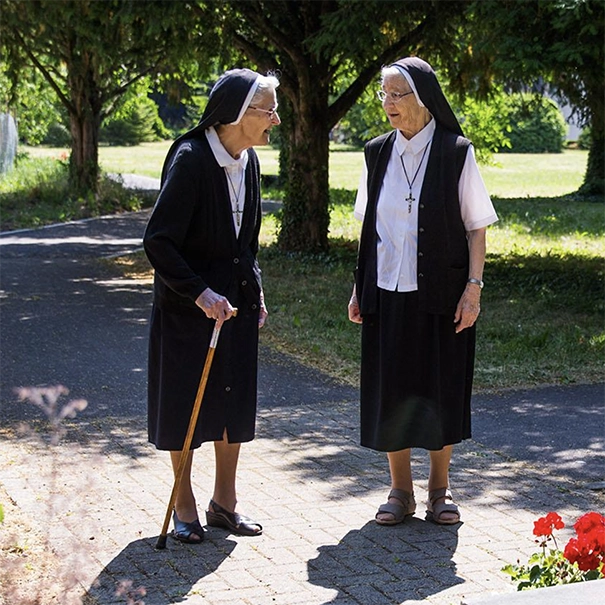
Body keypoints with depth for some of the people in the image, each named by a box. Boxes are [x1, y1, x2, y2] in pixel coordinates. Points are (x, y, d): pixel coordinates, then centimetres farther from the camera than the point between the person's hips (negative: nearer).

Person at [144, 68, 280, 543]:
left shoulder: (247, 161, 3)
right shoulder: (190, 159, -19)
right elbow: (158, 241, -20)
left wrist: (256, 293, 10)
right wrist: (200, 293, -25)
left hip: (236, 300, 7)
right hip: (187, 306, -6)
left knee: (236, 400, 10)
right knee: (185, 401, 4)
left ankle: (224, 502, 23)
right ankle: (184, 507, 18)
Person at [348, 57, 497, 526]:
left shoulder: (456, 153, -6)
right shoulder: (378, 154, 5)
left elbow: (477, 227, -4)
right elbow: (368, 227, 11)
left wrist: (474, 285, -11)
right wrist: (359, 287, 8)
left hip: (441, 292, -3)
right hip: (387, 293, 3)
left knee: (442, 388, 5)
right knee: (390, 390, 5)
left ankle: (440, 487, 21)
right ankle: (401, 490, 19)